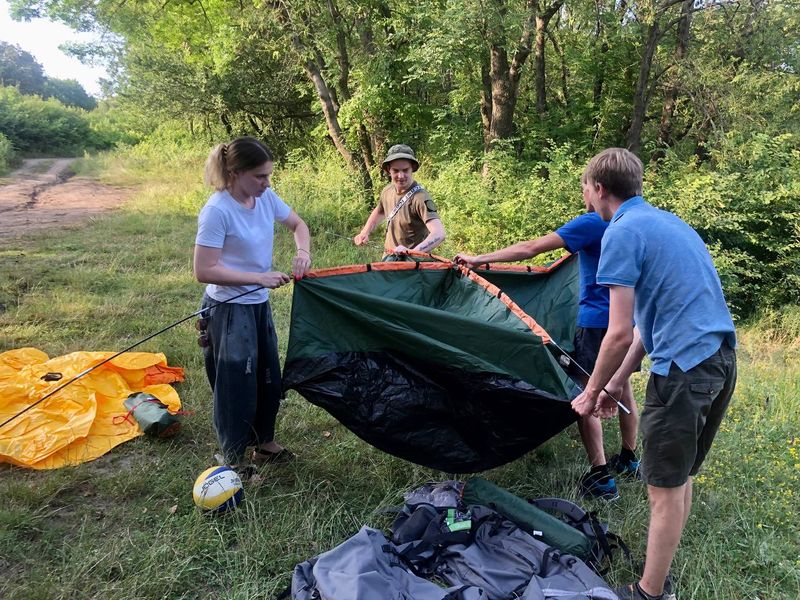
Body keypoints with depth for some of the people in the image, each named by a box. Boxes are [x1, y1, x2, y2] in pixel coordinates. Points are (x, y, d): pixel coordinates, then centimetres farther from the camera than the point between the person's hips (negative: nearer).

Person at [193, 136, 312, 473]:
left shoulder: (266, 198, -3)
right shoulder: (217, 211, -23)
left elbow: (297, 224, 13)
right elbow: (204, 271, -24)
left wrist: (303, 252, -8)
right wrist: (259, 278, -25)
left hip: (259, 305, 8)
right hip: (228, 310, -8)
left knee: (269, 378, 18)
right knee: (236, 384, 4)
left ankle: (265, 444, 37)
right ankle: (233, 459, 24)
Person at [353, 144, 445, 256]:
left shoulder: (420, 198, -23)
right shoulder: (387, 191, 0)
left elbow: (439, 234, -34)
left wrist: (413, 252, -47)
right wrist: (364, 233, 11)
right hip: (388, 257, 6)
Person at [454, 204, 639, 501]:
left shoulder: (592, 223, -16)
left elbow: (530, 248, -20)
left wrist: (479, 259, -16)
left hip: (597, 321, -8)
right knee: (622, 387, 19)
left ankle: (600, 478, -2)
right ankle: (628, 460, 33)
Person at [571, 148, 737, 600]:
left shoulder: (623, 232, -11)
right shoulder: (668, 221, 18)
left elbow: (619, 334, -15)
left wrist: (592, 391, 0)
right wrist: (615, 384, 18)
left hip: (684, 367, -9)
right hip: (722, 359, 9)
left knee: (666, 490, 3)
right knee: (682, 478, 20)